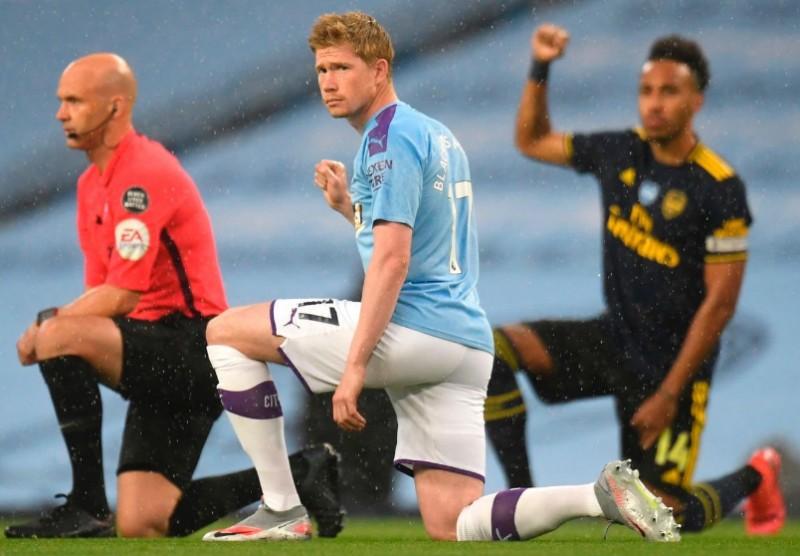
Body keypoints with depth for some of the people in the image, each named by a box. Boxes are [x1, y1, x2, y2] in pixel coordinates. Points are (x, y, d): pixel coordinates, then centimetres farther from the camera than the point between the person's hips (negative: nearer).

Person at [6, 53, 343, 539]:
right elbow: (101, 293, 15)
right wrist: (51, 325, -5)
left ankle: (87, 504, -22)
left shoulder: (144, 174, -14)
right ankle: (298, 472, 13)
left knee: (61, 336, -28)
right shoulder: (92, 183, 16)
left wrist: (48, 326, -11)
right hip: (167, 362, 9)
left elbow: (121, 295, -20)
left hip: (191, 347, -9)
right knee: (142, 526, -1)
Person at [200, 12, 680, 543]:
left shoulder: (388, 137, -8)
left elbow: (393, 261, -18)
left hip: (413, 330, -9)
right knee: (452, 528, 6)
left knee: (227, 331, 2)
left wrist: (355, 365, -21)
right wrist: (348, 205, 22)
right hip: (468, 344, 9)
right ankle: (604, 494, -11)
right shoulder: (435, 134, 21)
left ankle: (282, 510, -3)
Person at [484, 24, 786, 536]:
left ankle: (754, 477, 26)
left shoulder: (721, 190, -19)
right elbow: (533, 141, 16)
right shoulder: (620, 153, -1)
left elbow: (720, 303, -18)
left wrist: (668, 395, -19)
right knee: (493, 348, -19)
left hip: (671, 363, -5)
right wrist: (540, 71, -1)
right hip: (613, 339, 5)